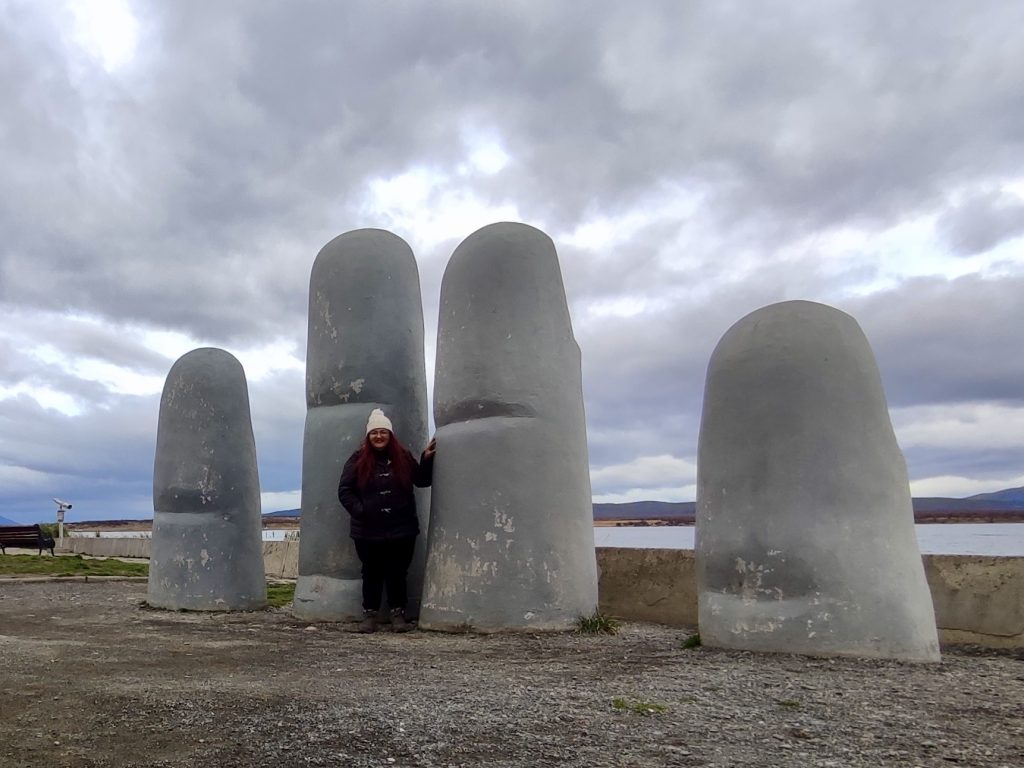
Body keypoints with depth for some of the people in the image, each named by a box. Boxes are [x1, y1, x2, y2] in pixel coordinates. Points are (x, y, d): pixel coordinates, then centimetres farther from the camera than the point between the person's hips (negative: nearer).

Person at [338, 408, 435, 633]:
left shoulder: (404, 458, 3)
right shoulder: (358, 460, -1)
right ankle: (369, 614, 22)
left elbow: (422, 481, 10)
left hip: (401, 530, 1)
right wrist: (359, 510, -12)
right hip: (368, 532, -1)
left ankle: (398, 614, 19)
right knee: (372, 573, 10)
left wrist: (427, 459, -4)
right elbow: (344, 490, 0)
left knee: (397, 573, 8)